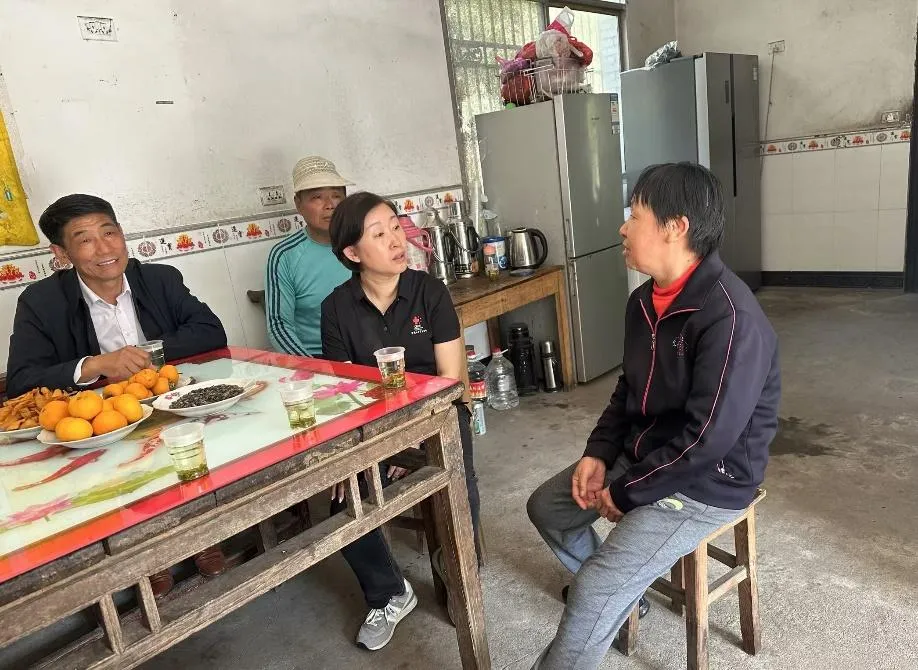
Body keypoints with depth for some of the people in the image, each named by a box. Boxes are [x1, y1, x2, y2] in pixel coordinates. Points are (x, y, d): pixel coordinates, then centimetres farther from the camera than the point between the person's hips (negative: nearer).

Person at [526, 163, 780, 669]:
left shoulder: (730, 317, -28)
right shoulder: (645, 301, 0)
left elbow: (706, 440, -29)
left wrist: (625, 494, -18)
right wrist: (599, 453, -2)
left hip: (706, 481, -9)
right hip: (640, 455, 9)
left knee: (597, 590, -18)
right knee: (546, 507, 14)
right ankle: (619, 591, 37)